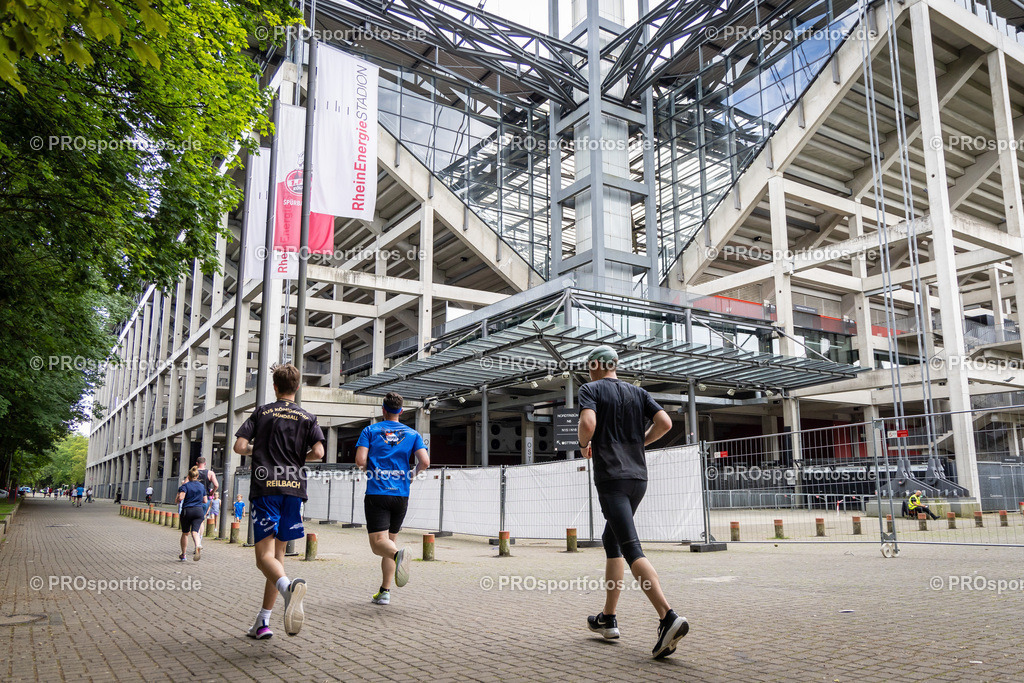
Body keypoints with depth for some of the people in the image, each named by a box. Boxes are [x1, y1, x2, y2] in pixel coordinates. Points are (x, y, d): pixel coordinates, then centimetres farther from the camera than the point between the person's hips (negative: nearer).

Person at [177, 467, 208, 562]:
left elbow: (181, 498, -17)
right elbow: (205, 501, 13)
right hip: (199, 511, 2)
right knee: (195, 532, -7)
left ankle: (183, 555, 24)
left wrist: (177, 501, 5)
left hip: (186, 511, -2)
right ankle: (198, 546, -39)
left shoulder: (185, 486, -3)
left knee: (185, 533, 14)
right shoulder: (202, 486, 10)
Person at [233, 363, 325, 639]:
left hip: (265, 488, -2)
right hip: (294, 489, 2)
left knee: (264, 556, -8)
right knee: (278, 552, 12)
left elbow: (239, 446, -1)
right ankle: (263, 622, 14)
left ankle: (288, 585, -41)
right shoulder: (308, 417, 10)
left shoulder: (262, 412, 8)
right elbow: (318, 452, -4)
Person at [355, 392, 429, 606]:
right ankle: (385, 592, 16)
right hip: (401, 495, 3)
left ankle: (398, 555, -40)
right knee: (390, 539, 15)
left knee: (378, 542, -6)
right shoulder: (413, 434, 8)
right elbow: (425, 462, -4)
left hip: (376, 494, -3)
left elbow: (360, 461, -7)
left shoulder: (370, 431, 5)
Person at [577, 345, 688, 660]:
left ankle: (668, 617, -29)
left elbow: (588, 423, -18)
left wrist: (584, 446, 2)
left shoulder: (591, 389, 0)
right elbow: (665, 423, 4)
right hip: (638, 477, 7)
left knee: (632, 549, -14)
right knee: (611, 540, 19)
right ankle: (608, 618, 23)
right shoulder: (638, 392, 16)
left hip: (611, 478, -7)